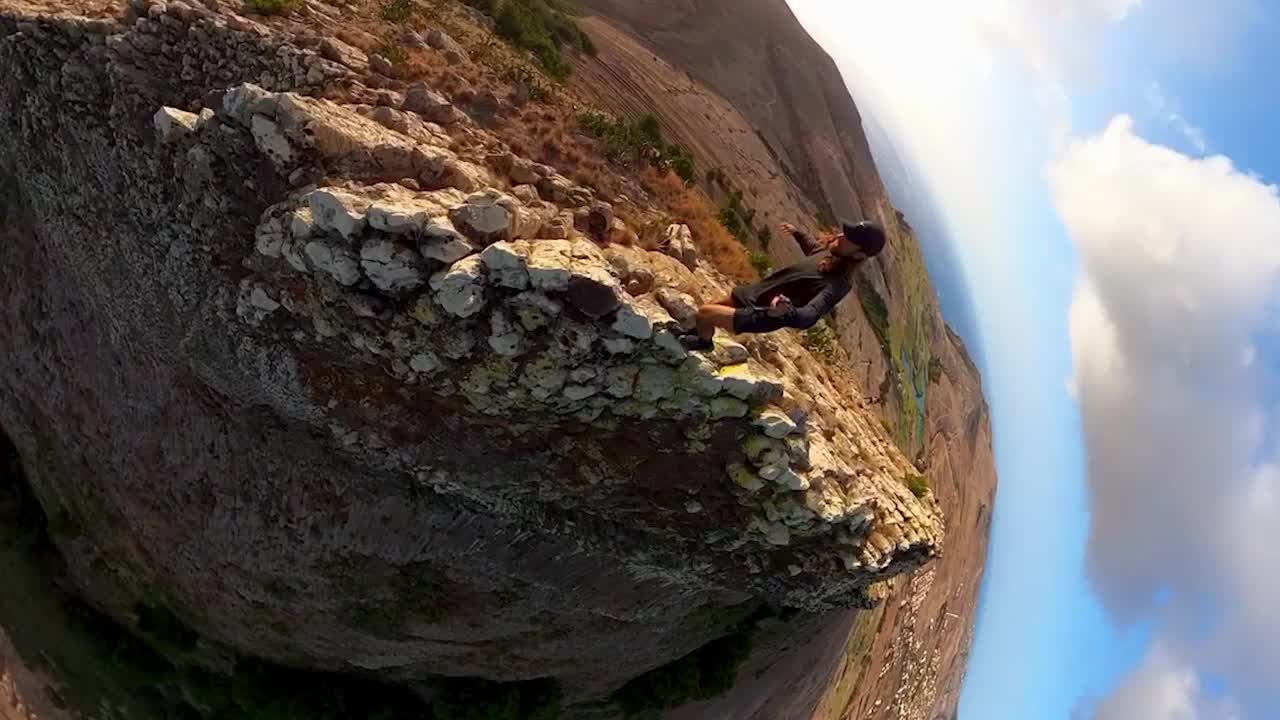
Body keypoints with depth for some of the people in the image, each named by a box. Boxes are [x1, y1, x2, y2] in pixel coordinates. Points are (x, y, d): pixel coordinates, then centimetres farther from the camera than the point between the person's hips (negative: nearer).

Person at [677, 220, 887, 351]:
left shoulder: (837, 284, -29)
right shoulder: (833, 252, -3)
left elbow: (808, 318, -44)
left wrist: (786, 311, -65)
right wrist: (796, 233, 37)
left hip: (761, 314, -8)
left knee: (704, 313, -11)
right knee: (707, 309, 19)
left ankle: (704, 342, 22)